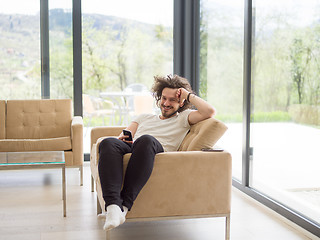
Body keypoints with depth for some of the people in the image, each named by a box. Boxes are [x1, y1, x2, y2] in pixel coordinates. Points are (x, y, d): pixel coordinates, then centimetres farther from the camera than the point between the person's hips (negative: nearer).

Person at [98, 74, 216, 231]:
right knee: (108, 143, -33)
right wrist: (123, 138, 2)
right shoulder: (144, 117, 39)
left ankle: (125, 205, -45)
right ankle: (113, 206, -49)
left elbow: (209, 112, 9)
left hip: (159, 150, -3)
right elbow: (124, 136, 27)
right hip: (131, 148, 4)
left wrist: (188, 95, 18)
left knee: (146, 140, -41)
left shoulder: (183, 118, 27)